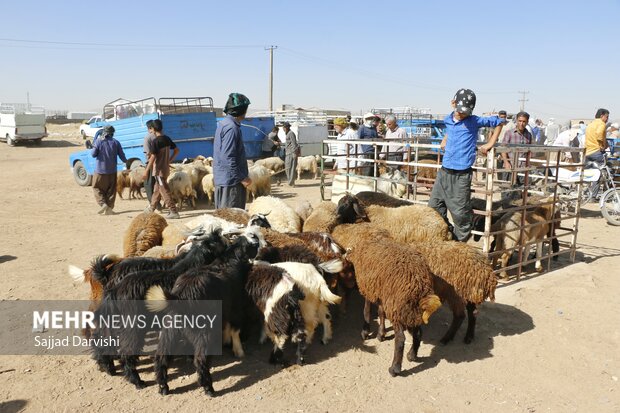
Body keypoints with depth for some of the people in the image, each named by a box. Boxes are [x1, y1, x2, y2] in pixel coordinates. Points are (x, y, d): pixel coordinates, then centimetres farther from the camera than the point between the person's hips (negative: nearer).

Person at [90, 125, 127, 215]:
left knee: (97, 187, 11)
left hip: (100, 170, -2)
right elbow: (122, 155, 2)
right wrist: (126, 161, 23)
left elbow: (93, 154, -7)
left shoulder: (98, 141, -9)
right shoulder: (116, 142, -2)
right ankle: (109, 208, 10)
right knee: (111, 190, 10)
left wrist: (93, 147, 13)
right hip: (112, 171, 2)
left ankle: (103, 204, -6)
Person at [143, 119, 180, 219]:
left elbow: (153, 157, -21)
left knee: (165, 191, -5)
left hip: (159, 170, -8)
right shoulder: (167, 139, 5)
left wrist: (146, 170, -17)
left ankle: (174, 212, -7)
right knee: (157, 189, 20)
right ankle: (151, 208, 33)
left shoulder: (156, 141, -17)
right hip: (166, 168, 8)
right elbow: (176, 150, 12)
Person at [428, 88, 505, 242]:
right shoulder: (447, 120, 9)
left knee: (460, 212, -2)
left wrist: (490, 144, 2)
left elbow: (499, 122, 6)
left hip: (462, 175, -5)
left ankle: (460, 243, 14)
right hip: (444, 171, 6)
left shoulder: (474, 121, -4)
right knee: (434, 206, 10)